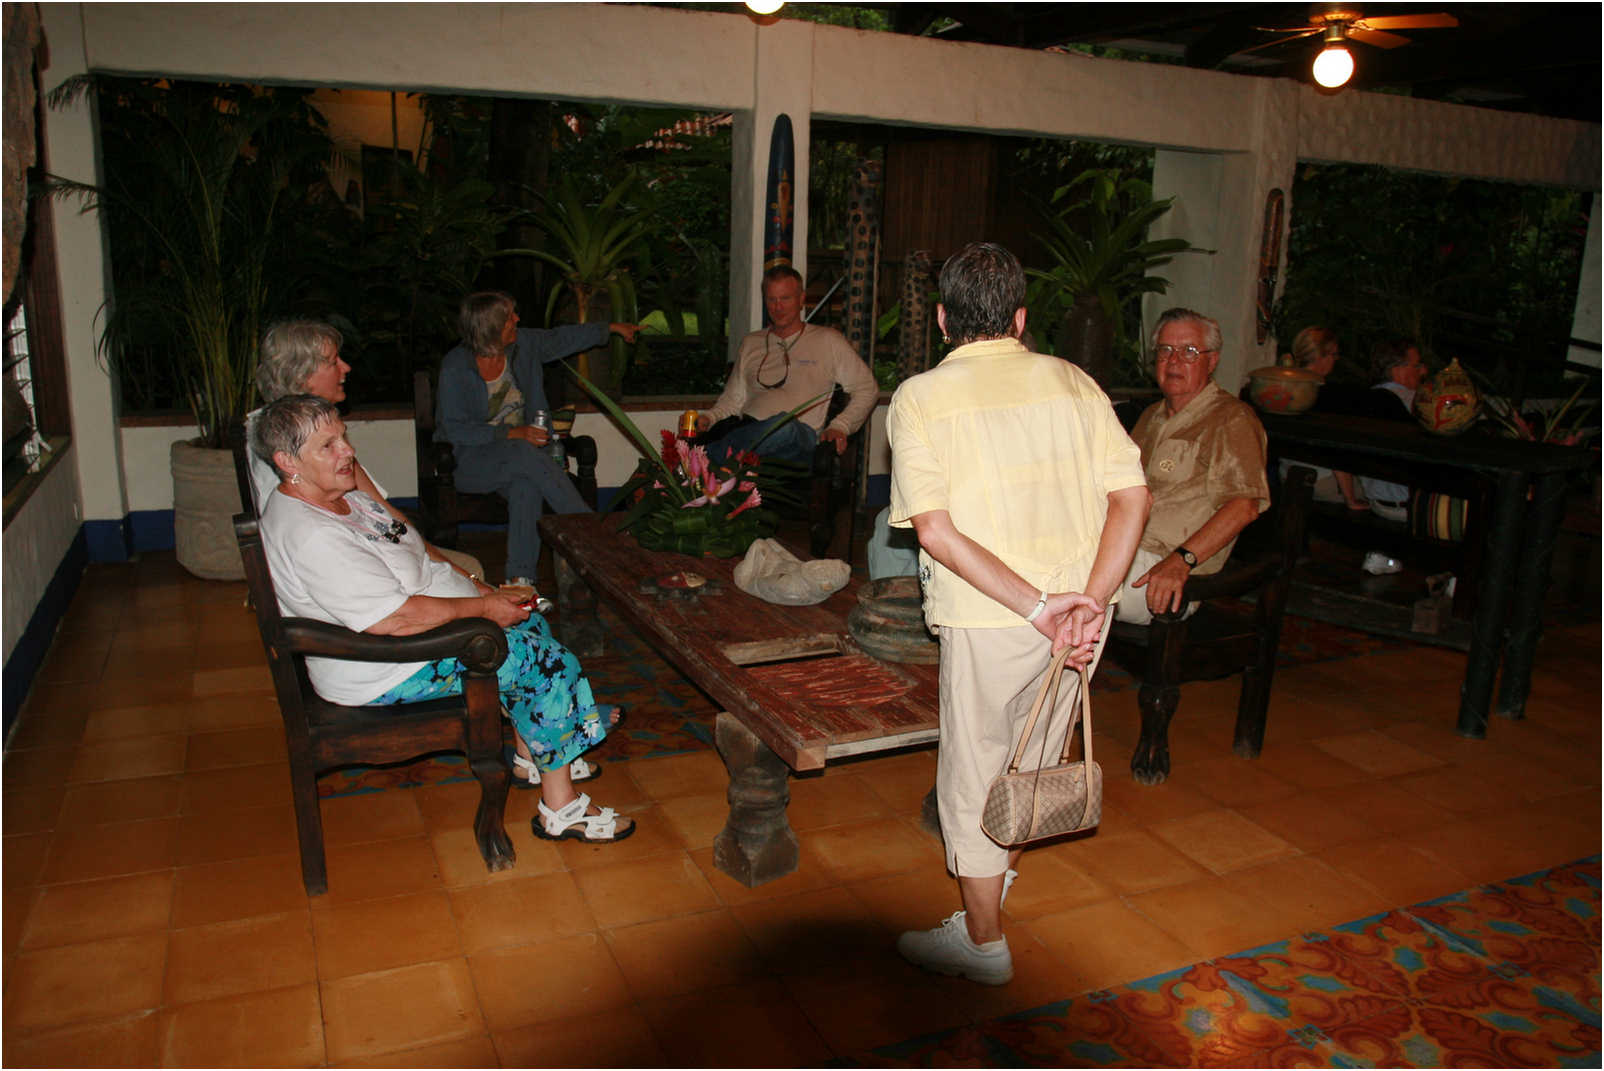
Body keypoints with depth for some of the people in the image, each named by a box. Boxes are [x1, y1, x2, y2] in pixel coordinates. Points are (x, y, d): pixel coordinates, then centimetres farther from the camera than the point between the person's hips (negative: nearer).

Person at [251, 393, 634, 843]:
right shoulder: (310, 537, -28)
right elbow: (398, 619, -31)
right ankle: (560, 808, -1)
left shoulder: (345, 497, 5)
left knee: (531, 624, 16)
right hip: (386, 674, -11)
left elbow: (418, 561, 16)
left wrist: (480, 590, 5)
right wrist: (483, 607, -20)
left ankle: (530, 755, 26)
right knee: (549, 662, -12)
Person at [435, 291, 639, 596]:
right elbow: (453, 428, -13)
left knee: (527, 485, -33)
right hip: (471, 460, -4)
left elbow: (562, 339, 20)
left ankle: (520, 579, -33)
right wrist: (510, 433, -22)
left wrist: (612, 328, 26)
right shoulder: (455, 368, -13)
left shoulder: (522, 344, 2)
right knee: (525, 455, -36)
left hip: (520, 452, 4)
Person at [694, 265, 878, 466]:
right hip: (748, 431, 2)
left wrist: (840, 426, 0)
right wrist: (709, 417, 4)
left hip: (800, 436, -2)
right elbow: (733, 399, 26)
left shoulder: (828, 341, 16)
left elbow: (867, 389, 15)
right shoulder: (751, 344, 27)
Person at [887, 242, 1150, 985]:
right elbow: (1132, 496, -5)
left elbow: (935, 529, -17)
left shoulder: (921, 397, -5)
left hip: (989, 618, -5)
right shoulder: (1073, 382, 5)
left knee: (973, 769, 13)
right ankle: (1000, 870, 50)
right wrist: (1088, 602, -12)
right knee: (1034, 753, 25)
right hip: (1081, 606, 5)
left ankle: (982, 940, 28)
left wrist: (1038, 606, -18)